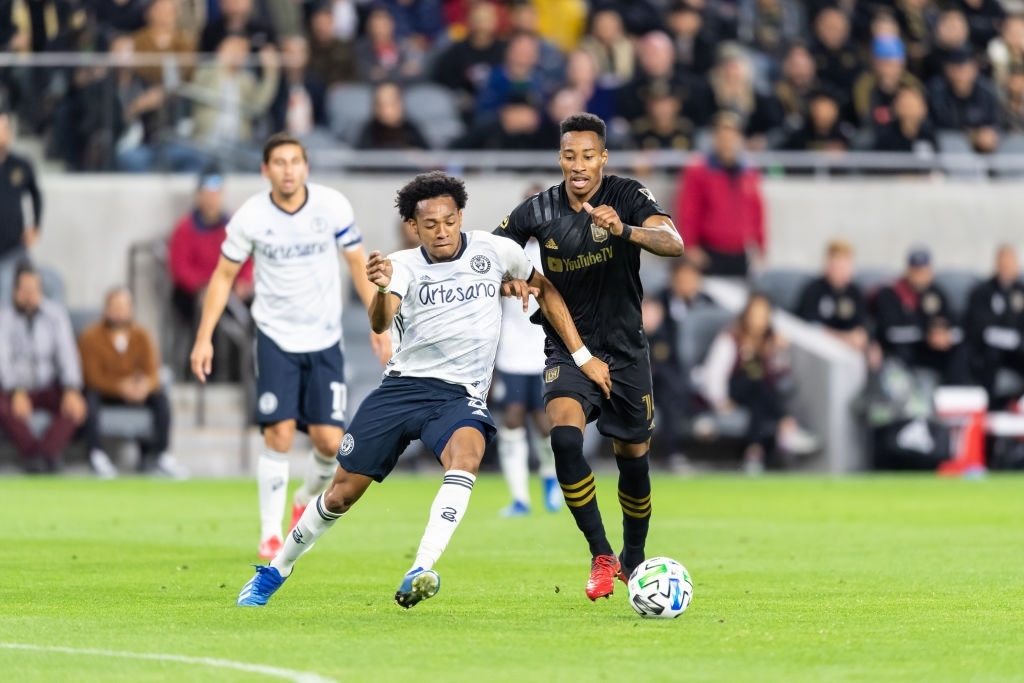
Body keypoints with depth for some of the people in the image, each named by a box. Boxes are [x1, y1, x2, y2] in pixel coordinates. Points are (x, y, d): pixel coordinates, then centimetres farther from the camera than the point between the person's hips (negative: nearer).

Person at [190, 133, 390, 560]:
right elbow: (224, 275, 2)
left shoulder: (332, 206, -7)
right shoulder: (250, 217, -9)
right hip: (275, 337, -1)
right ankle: (270, 533, -1)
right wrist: (204, 338, -2)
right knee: (279, 435, -13)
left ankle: (307, 499, 27)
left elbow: (358, 264, 4)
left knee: (329, 440, -5)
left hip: (324, 340, 1)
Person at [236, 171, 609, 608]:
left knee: (466, 455, -35)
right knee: (342, 492, 3)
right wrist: (381, 289, -43)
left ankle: (421, 571, -44)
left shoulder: (496, 251, 2)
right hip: (402, 387, 1)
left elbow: (546, 292, 18)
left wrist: (583, 357, 14)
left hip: (460, 395, -1)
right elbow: (380, 322, -19)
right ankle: (275, 572, 25)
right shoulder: (403, 265, -1)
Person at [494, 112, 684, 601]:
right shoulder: (538, 211, -7)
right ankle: (601, 556, -18)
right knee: (565, 436, -25)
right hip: (568, 348, 0)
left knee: (634, 459, 7)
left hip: (625, 347, 0)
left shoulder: (627, 197, -11)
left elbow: (673, 243, -27)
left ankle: (633, 559, 33)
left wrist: (624, 231, -47)